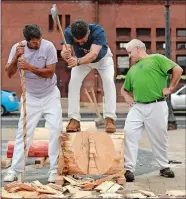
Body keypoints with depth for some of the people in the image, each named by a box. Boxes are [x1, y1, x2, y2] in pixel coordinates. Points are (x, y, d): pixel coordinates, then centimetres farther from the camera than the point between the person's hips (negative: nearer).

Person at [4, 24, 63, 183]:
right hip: (30, 97, 1)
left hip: (50, 95, -1)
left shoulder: (48, 47, -18)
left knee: (56, 130, -7)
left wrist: (29, 67, -31)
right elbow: (9, 74, -12)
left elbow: (50, 73, -21)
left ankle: (54, 170, 2)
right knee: (23, 132, 0)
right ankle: (14, 171, 6)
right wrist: (16, 57, -27)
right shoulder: (17, 48, -11)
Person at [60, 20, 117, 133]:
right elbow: (64, 52, -44)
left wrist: (78, 62, -69)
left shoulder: (98, 31, -41)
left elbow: (93, 54, -52)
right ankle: (74, 120, -12)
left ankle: (110, 119, -16)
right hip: (81, 59, 2)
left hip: (102, 58, -2)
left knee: (109, 81, -22)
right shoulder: (68, 32, -34)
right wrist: (65, 55, -69)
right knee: (73, 81, -16)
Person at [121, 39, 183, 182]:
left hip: (156, 106, -5)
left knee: (159, 138, 3)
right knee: (129, 133, -9)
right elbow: (124, 89, 33)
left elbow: (178, 70, -6)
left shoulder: (156, 59, 3)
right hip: (137, 107, 5)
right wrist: (128, 98, 12)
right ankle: (129, 169, -7)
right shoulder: (132, 70, 23)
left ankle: (164, 167, 21)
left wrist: (170, 88, -6)